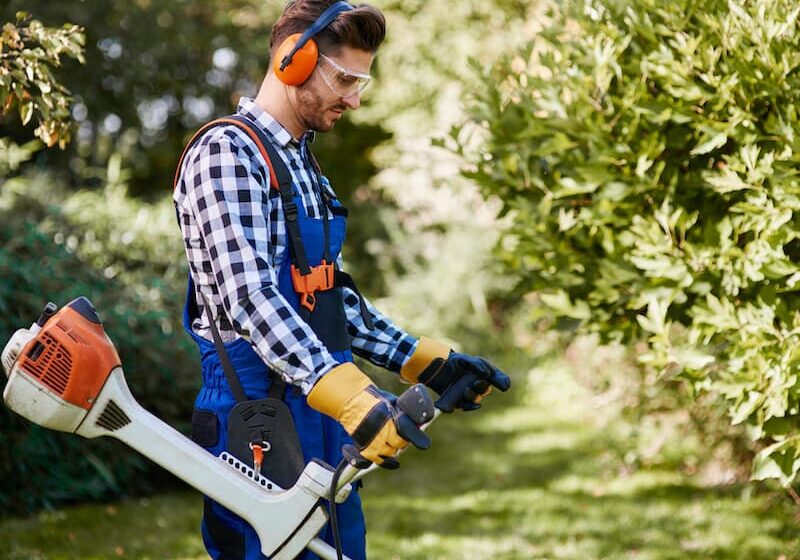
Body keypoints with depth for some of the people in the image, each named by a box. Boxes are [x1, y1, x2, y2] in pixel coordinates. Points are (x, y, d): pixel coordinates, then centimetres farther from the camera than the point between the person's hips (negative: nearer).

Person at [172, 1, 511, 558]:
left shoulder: (303, 165, 18)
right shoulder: (227, 152, -12)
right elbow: (250, 298, -24)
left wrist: (428, 362, 14)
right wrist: (352, 397, -33)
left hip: (325, 425, 9)